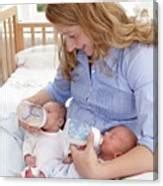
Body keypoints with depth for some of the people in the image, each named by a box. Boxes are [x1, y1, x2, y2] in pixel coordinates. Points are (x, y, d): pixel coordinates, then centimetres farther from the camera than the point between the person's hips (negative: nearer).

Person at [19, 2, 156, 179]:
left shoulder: (141, 58, -24)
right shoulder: (77, 52, -3)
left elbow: (154, 144, -32)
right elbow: (58, 90, 16)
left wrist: (99, 172, -40)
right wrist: (28, 104, -3)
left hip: (108, 159, -6)